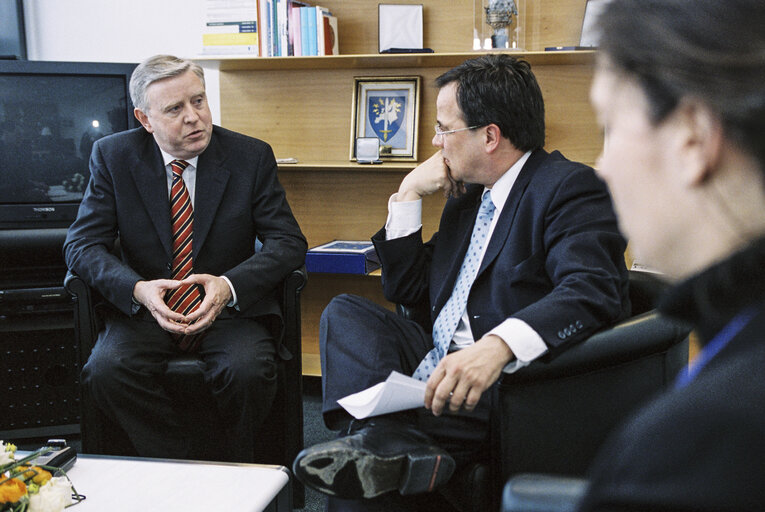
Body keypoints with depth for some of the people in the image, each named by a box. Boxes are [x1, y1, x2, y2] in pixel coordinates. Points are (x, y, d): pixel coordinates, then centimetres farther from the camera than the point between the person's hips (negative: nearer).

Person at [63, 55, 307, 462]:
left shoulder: (251, 156, -1)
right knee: (105, 371, -28)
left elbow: (288, 242, -5)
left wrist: (230, 285, -24)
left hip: (230, 309, -1)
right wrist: (138, 289, -24)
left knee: (249, 371, -31)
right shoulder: (113, 156, 1)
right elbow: (81, 244, -4)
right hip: (145, 308, 1)